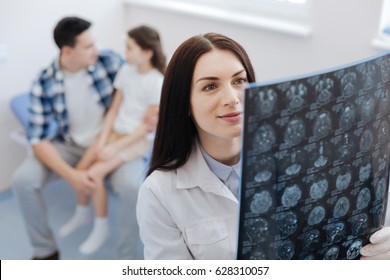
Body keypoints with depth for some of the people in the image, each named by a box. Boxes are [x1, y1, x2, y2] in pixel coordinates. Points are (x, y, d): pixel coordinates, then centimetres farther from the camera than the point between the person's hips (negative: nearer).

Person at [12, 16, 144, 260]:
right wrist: (70, 175, -27)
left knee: (132, 186, -31)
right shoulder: (44, 84, -14)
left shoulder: (109, 61, -15)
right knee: (23, 180, -19)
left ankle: (127, 261, -9)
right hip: (70, 146, 2)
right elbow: (38, 139, -14)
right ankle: (46, 251, 5)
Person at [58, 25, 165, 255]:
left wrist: (115, 148, -18)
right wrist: (102, 141, -8)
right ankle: (81, 213, 18)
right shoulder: (126, 71, 1)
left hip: (140, 139, -6)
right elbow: (114, 110, 4)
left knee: (95, 173, -19)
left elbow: (147, 126, -16)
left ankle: (102, 227, 1)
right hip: (116, 131, 6)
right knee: (81, 167, -9)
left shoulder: (158, 83, -18)